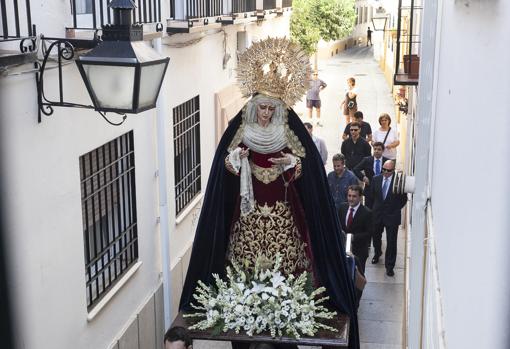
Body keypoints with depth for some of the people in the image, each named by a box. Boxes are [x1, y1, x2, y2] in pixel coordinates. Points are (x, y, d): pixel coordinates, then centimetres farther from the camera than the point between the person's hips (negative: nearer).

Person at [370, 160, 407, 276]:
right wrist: (377, 206, 11)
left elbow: (404, 199, -3)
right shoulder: (376, 179, -2)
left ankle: (389, 266, 11)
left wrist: (395, 210, -1)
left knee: (391, 242, -1)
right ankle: (377, 253, 51)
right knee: (376, 237, 22)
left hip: (392, 216, -4)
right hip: (377, 214, 4)